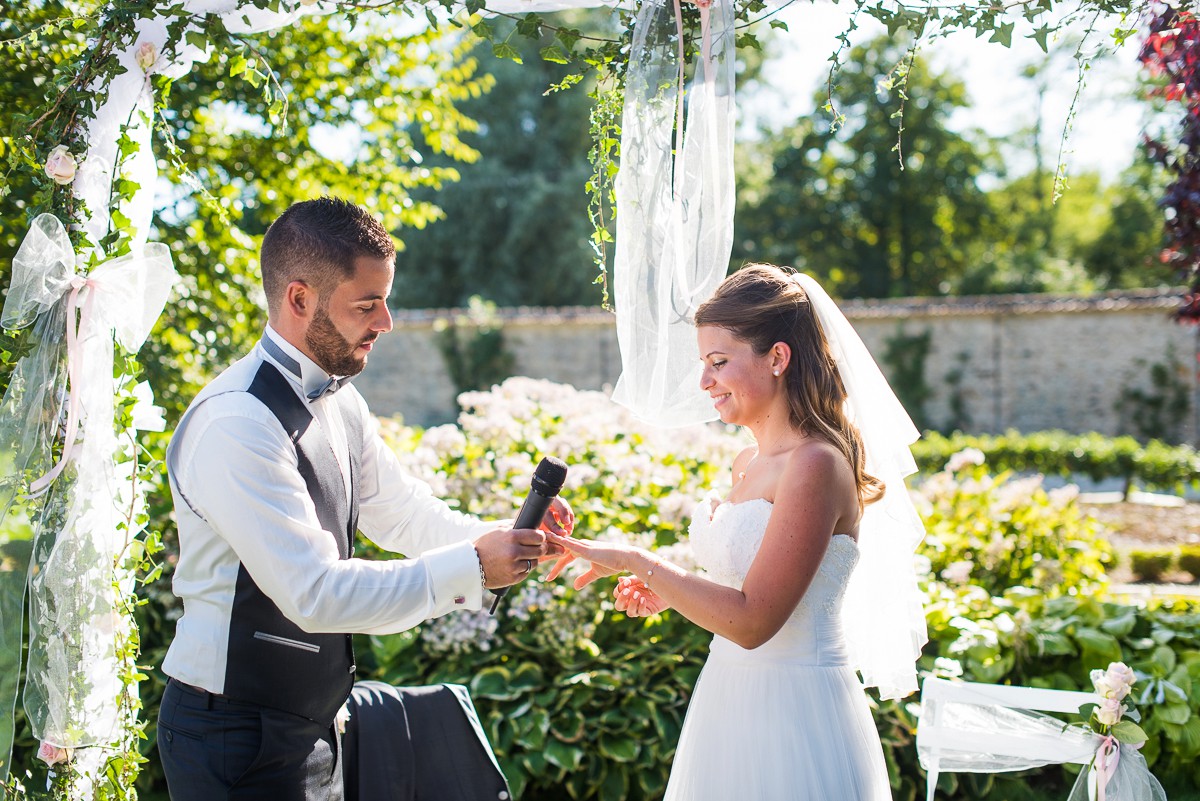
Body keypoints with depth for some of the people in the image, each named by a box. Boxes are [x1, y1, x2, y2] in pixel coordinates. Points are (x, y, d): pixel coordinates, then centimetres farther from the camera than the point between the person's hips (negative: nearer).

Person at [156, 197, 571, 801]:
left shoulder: (337, 399, 5)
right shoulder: (236, 424, -25)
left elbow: (401, 512, 13)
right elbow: (315, 593, -28)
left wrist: (506, 538, -5)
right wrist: (471, 567, -25)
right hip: (237, 738, -8)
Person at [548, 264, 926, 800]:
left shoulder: (815, 464, -18)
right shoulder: (748, 463, 8)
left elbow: (752, 620, -22)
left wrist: (635, 561, -19)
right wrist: (668, 593, 4)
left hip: (793, 712, -8)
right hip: (729, 699, 8)